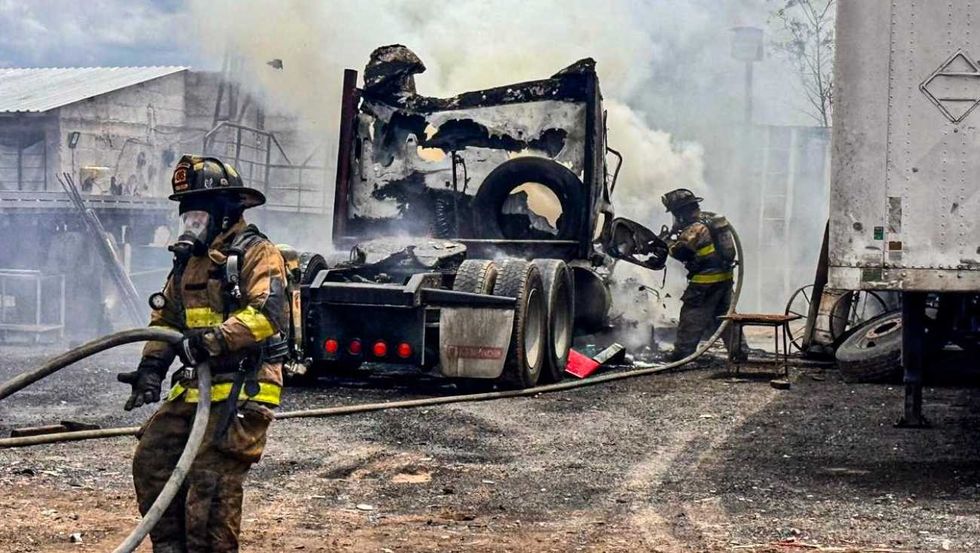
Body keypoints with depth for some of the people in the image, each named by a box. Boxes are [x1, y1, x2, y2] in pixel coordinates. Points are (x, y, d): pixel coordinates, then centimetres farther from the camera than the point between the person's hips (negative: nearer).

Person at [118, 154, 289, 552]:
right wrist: (151, 367, 6)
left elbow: (267, 314, -21)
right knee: (151, 459, 6)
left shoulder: (256, 253, -7)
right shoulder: (188, 258, 19)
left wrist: (215, 339, -29)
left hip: (240, 389, -9)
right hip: (195, 387, 9)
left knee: (210, 482, -12)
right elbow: (165, 318, 21)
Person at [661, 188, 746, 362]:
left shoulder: (694, 228, -18)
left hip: (706, 281, -8)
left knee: (691, 318, 0)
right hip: (725, 276, 8)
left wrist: (670, 241, 3)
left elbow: (680, 251, -16)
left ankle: (682, 353, 4)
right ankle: (739, 350, 17)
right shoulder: (714, 219, 9)